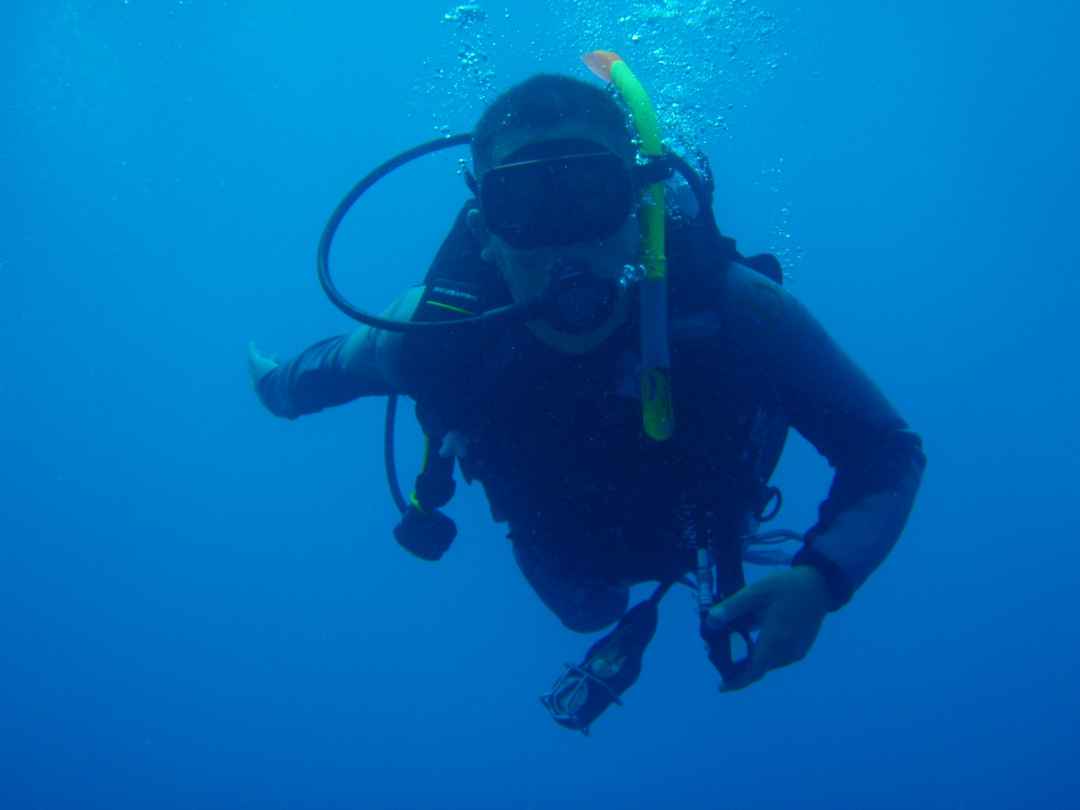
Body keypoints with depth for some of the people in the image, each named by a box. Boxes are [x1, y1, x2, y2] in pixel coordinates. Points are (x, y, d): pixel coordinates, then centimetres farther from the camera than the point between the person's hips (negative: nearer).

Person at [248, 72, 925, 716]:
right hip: (559, 547, 1)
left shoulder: (732, 309, -45)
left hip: (697, 526, 0)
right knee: (588, 612, 35)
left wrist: (820, 579, -54)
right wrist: (279, 385, 5)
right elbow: (344, 360, -16)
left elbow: (887, 452, -36)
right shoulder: (434, 327, -41)